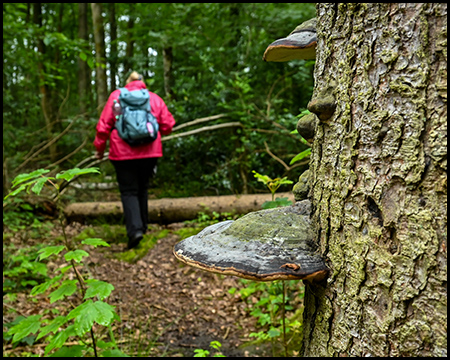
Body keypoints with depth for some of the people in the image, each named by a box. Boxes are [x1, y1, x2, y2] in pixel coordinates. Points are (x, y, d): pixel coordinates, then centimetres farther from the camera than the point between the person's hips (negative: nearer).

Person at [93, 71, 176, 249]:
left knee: (128, 191, 2)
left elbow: (103, 126, -1)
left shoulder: (116, 96, 3)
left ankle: (135, 229, -15)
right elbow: (167, 125, 4)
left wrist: (100, 148, 10)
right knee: (142, 189, 18)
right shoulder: (155, 98, 8)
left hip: (123, 153, -2)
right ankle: (142, 226, 26)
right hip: (149, 152, 3)